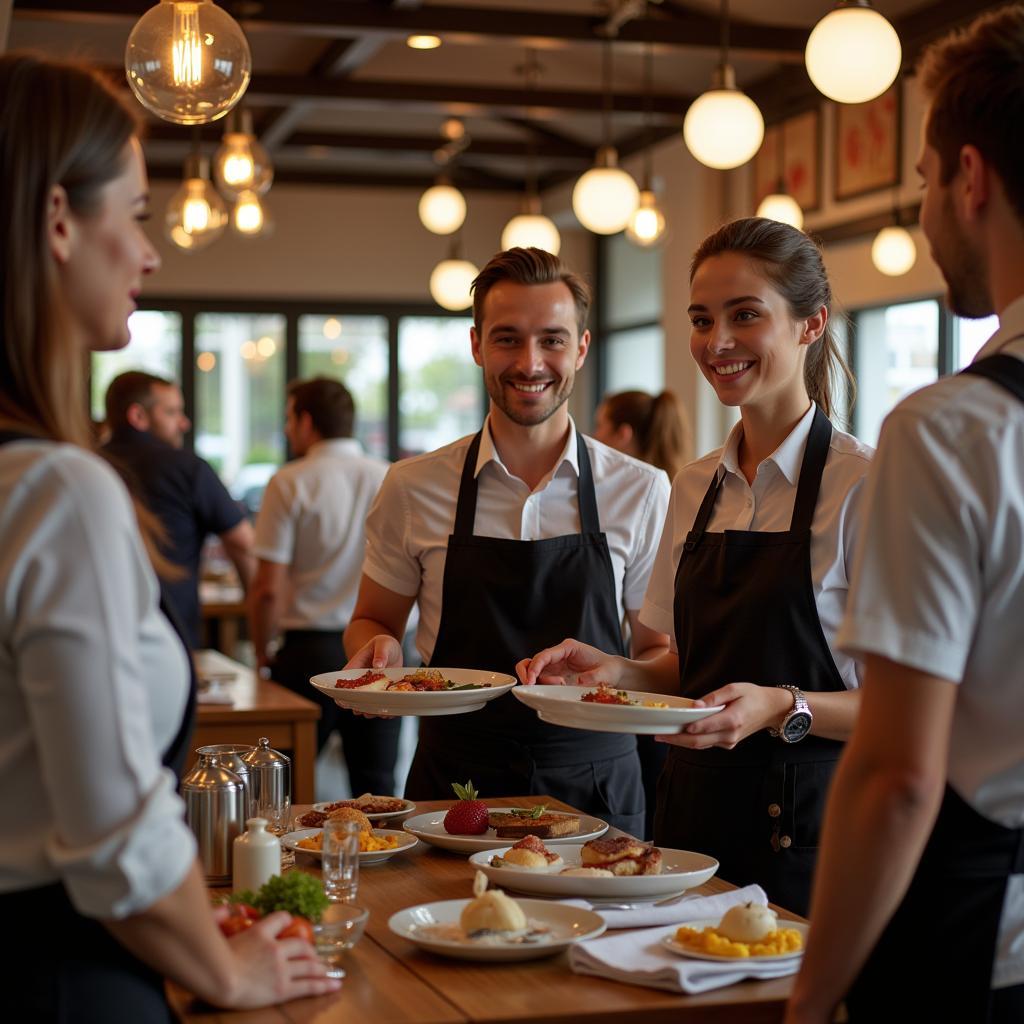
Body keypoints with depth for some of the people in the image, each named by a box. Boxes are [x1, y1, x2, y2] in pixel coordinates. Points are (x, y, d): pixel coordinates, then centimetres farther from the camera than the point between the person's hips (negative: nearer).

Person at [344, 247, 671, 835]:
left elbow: (662, 650, 7)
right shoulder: (414, 488, 0)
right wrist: (379, 651, -11)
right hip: (453, 783, 0)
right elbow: (372, 621, 12)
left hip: (595, 788, 0)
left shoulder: (642, 493, -1)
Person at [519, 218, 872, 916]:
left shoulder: (865, 485, -10)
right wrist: (619, 672, 0)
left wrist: (783, 709, -24)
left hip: (806, 833, -5)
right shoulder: (695, 489, 10)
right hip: (694, 817, 6)